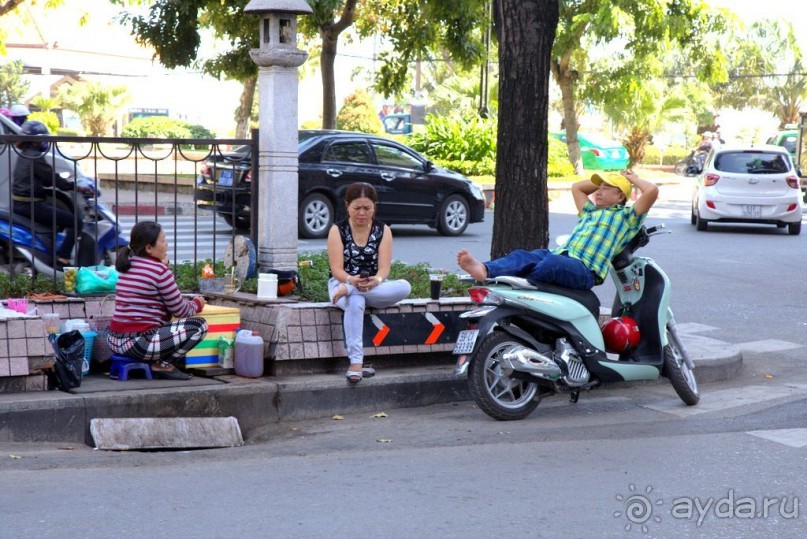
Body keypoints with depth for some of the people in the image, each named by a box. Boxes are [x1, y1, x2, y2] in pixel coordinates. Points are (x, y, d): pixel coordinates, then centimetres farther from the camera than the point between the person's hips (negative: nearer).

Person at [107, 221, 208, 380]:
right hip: (138, 343, -9)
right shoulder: (159, 270, -11)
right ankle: (163, 365, -3)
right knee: (199, 325, -7)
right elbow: (179, 310, -5)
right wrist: (197, 304, 16)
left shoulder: (127, 267, 13)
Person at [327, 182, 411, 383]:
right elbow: (337, 269, -11)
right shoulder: (338, 230, -2)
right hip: (343, 283, -2)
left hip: (374, 286, 3)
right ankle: (356, 363, -45)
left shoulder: (383, 231, 3)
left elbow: (384, 268, -8)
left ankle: (348, 291, -34)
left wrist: (376, 281, -32)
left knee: (404, 287, -30)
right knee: (355, 303, -40)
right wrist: (352, 280, -34)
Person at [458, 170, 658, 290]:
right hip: (560, 255, 6)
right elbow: (576, 187, 54)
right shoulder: (590, 211, 40)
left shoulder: (626, 216, 18)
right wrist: (600, 181, 45)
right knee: (522, 256, -26)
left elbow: (652, 191, 4)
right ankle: (484, 270, -54)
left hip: (585, 270, -6)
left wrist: (633, 179, 21)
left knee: (551, 263, -39)